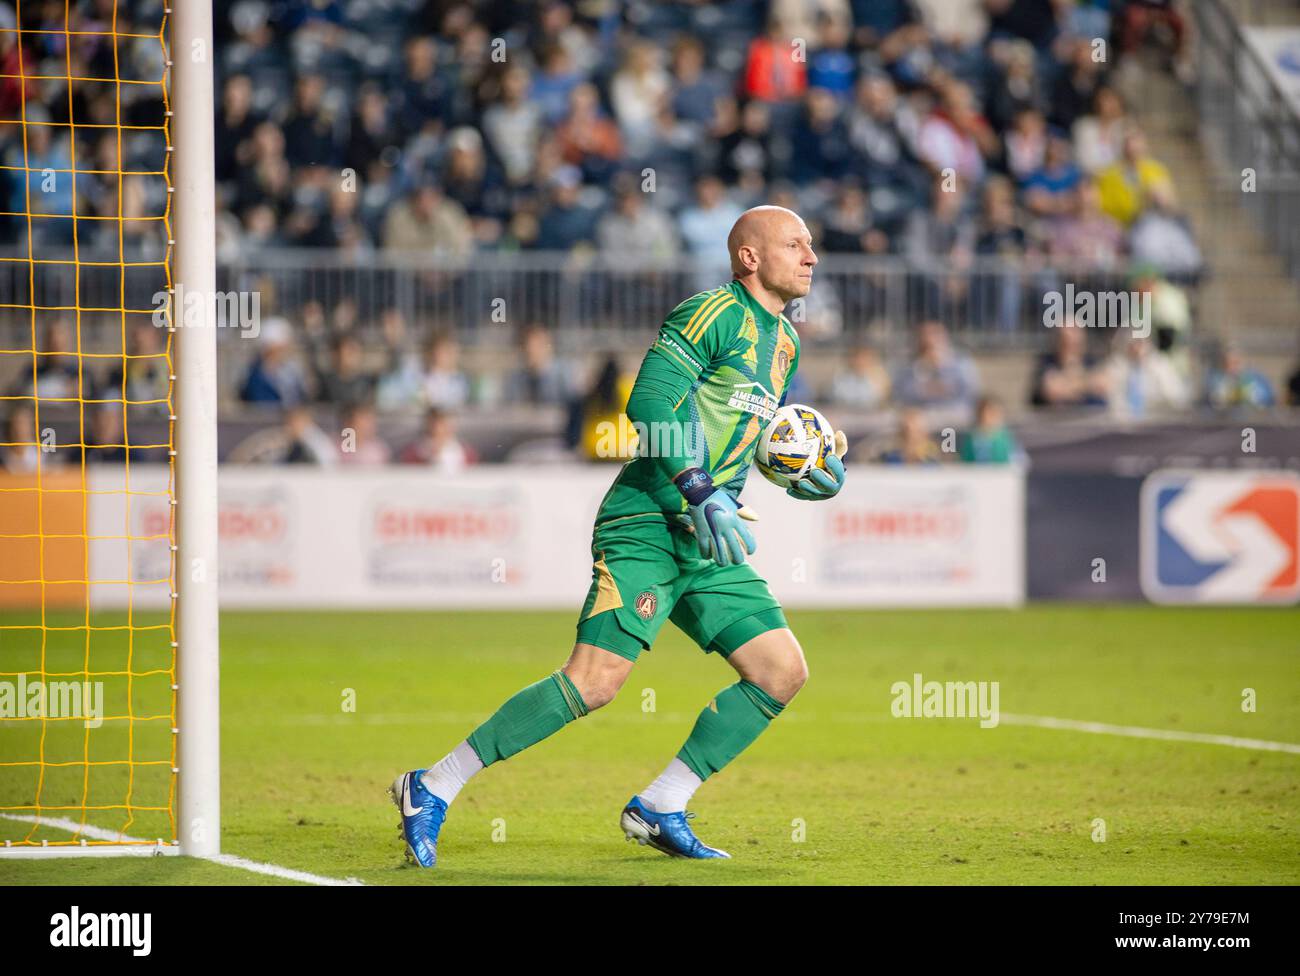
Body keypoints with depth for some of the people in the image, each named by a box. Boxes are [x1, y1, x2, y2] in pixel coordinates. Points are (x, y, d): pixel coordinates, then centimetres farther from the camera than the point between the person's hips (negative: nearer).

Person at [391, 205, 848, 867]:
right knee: (595, 682, -19)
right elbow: (651, 401, -18)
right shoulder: (715, 314, -8)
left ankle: (659, 809, 6)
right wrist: (700, 494, -23)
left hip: (707, 544, 9)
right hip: (646, 524, -9)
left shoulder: (785, 343, 20)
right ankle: (431, 789, -10)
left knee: (783, 671, 0)